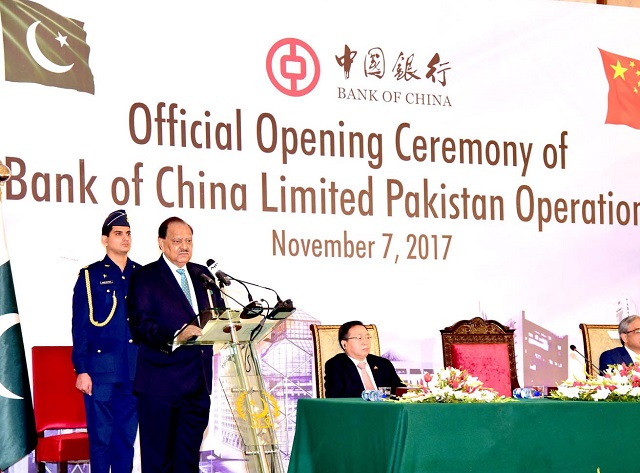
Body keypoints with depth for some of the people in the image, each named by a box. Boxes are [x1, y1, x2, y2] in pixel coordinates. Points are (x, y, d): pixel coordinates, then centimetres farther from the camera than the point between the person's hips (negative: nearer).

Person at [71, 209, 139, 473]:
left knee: (127, 437, 7)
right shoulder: (91, 276, 2)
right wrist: (81, 370, -7)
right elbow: (79, 326, -1)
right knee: (101, 437, -2)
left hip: (134, 371, 4)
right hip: (101, 370, -3)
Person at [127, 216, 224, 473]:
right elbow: (140, 325, -13)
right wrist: (175, 336, -29)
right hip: (160, 382, -5)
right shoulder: (145, 277, -3)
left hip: (198, 381, 6)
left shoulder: (202, 275, 16)